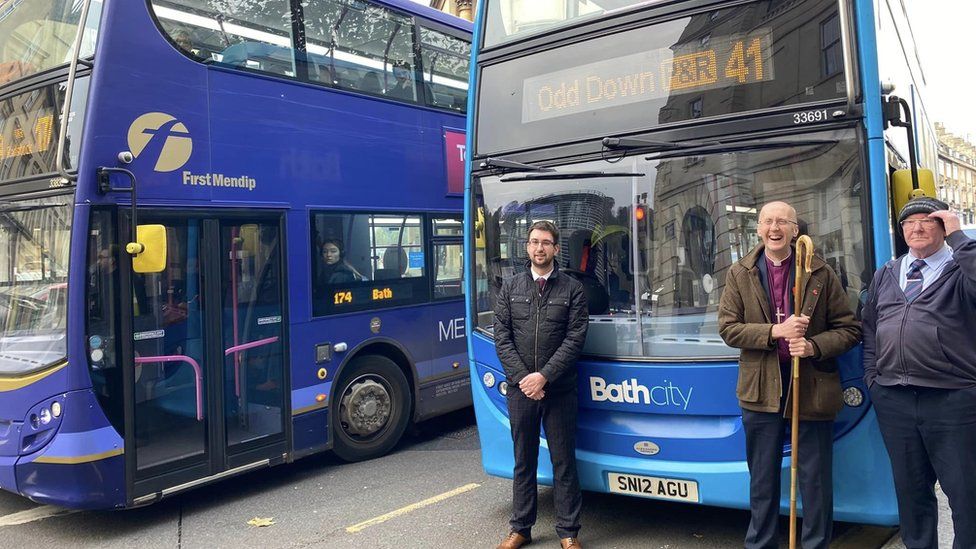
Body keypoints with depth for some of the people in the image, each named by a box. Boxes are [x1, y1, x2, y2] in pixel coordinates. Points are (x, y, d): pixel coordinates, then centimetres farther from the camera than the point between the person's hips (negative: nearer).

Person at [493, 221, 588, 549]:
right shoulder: (510, 287, 7)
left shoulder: (572, 289, 1)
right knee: (524, 461, 12)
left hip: (559, 390, -2)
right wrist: (522, 377, -9)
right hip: (520, 388, 2)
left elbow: (575, 338, -7)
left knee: (564, 461, 6)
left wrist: (544, 375, -15)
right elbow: (501, 337, 2)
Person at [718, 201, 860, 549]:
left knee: (815, 480, 6)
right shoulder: (739, 274, 4)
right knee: (762, 480, 13)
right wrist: (775, 332, -16)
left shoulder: (821, 273, 1)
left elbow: (849, 329, 1)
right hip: (761, 390, 1)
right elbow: (727, 328, -2)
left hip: (812, 388, -1)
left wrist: (814, 346, -17)